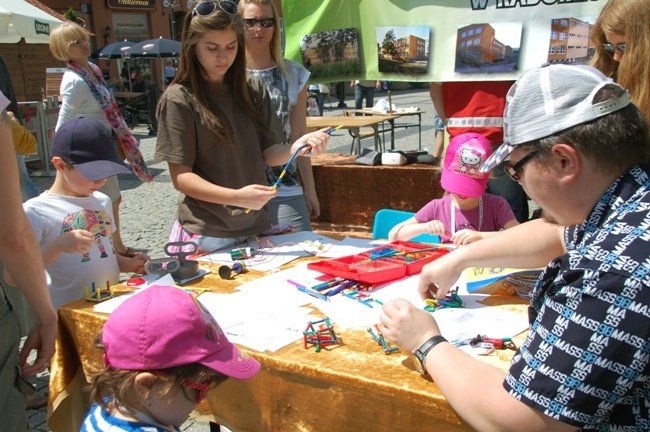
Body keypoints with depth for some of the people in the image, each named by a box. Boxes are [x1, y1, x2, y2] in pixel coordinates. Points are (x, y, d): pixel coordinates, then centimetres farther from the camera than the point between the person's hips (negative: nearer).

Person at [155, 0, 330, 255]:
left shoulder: (254, 92, 5)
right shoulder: (179, 100, -9)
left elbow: (268, 154, 5)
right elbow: (181, 177, -12)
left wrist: (295, 148, -18)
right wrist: (237, 196, -26)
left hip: (255, 227, 4)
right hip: (206, 236, -4)